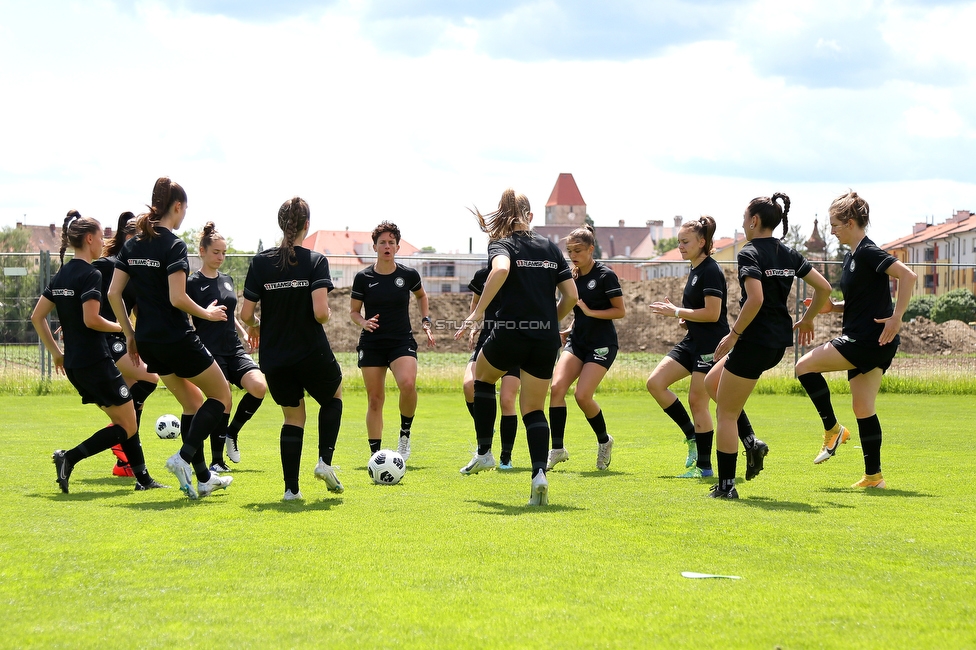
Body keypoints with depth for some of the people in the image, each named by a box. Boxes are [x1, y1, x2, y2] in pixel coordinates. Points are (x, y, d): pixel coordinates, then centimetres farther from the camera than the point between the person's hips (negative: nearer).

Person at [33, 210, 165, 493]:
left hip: (74, 364, 9)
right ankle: (69, 458, -14)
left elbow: (37, 316, 13)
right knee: (127, 427, -1)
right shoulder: (90, 275, -14)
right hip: (96, 362, -9)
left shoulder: (61, 276, 11)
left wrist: (56, 352, 18)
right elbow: (91, 319, -23)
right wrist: (120, 327, -6)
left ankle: (143, 479, 18)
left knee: (123, 422, 17)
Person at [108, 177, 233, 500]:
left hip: (148, 341, 8)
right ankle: (184, 457, -8)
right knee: (221, 396, 8)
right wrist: (207, 313, -4)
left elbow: (114, 294, 6)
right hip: (176, 339, -8)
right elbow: (177, 298, -22)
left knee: (192, 401, 20)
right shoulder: (173, 245, -15)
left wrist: (130, 335, 13)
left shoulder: (132, 244, 7)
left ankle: (203, 478, 20)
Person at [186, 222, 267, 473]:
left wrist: (244, 332, 13)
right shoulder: (193, 282, -5)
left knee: (259, 386, -16)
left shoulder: (227, 280, 15)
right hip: (210, 353, -6)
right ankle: (217, 462, 4)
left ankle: (232, 433, 7)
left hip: (234, 350, 6)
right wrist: (206, 315, -21)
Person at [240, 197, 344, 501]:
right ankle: (325, 461, 9)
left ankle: (291, 488, 9)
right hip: (312, 353, -3)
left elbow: (246, 314, -5)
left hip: (274, 358, 3)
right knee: (333, 398, 26)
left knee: (292, 418, 17)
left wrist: (255, 326, 17)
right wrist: (327, 315, 2)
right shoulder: (316, 261, -11)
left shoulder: (260, 262, -3)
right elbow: (320, 312, -21)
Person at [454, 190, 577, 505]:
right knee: (533, 408, 10)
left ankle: (484, 453, 24)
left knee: (483, 375, 27)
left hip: (511, 332, -3)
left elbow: (501, 269, -24)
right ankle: (539, 473, -12)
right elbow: (571, 295, 9)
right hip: (546, 339, 3)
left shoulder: (501, 244, 0)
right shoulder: (551, 248, 13)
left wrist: (477, 313, -25)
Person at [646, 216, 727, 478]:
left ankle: (704, 466, 2)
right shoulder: (695, 270, 14)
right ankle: (692, 436, 9)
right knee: (655, 383, 1)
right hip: (693, 341, 10)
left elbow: (712, 313, -22)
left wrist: (676, 312, -14)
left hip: (711, 346, -10)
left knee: (697, 401, -7)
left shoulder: (711, 271, -15)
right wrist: (684, 317, 6)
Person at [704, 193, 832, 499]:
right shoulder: (788, 254, 9)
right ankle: (751, 443, 15)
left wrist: (733, 334, -17)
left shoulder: (750, 253, -14)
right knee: (713, 382, 26)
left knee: (726, 413, 3)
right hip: (779, 341, 9)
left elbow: (756, 299, -27)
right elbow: (824, 287, 9)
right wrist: (807, 320, 22)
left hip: (755, 340, -8)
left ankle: (726, 486, 4)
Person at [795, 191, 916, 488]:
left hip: (869, 341, -10)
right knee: (863, 408, 9)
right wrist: (832, 307, 9)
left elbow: (908, 275, -25)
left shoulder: (867, 253, -14)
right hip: (864, 344, 10)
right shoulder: (851, 256, 16)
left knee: (805, 366, -6)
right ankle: (873, 476, 10)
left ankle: (832, 429, 3)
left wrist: (896, 317, -27)